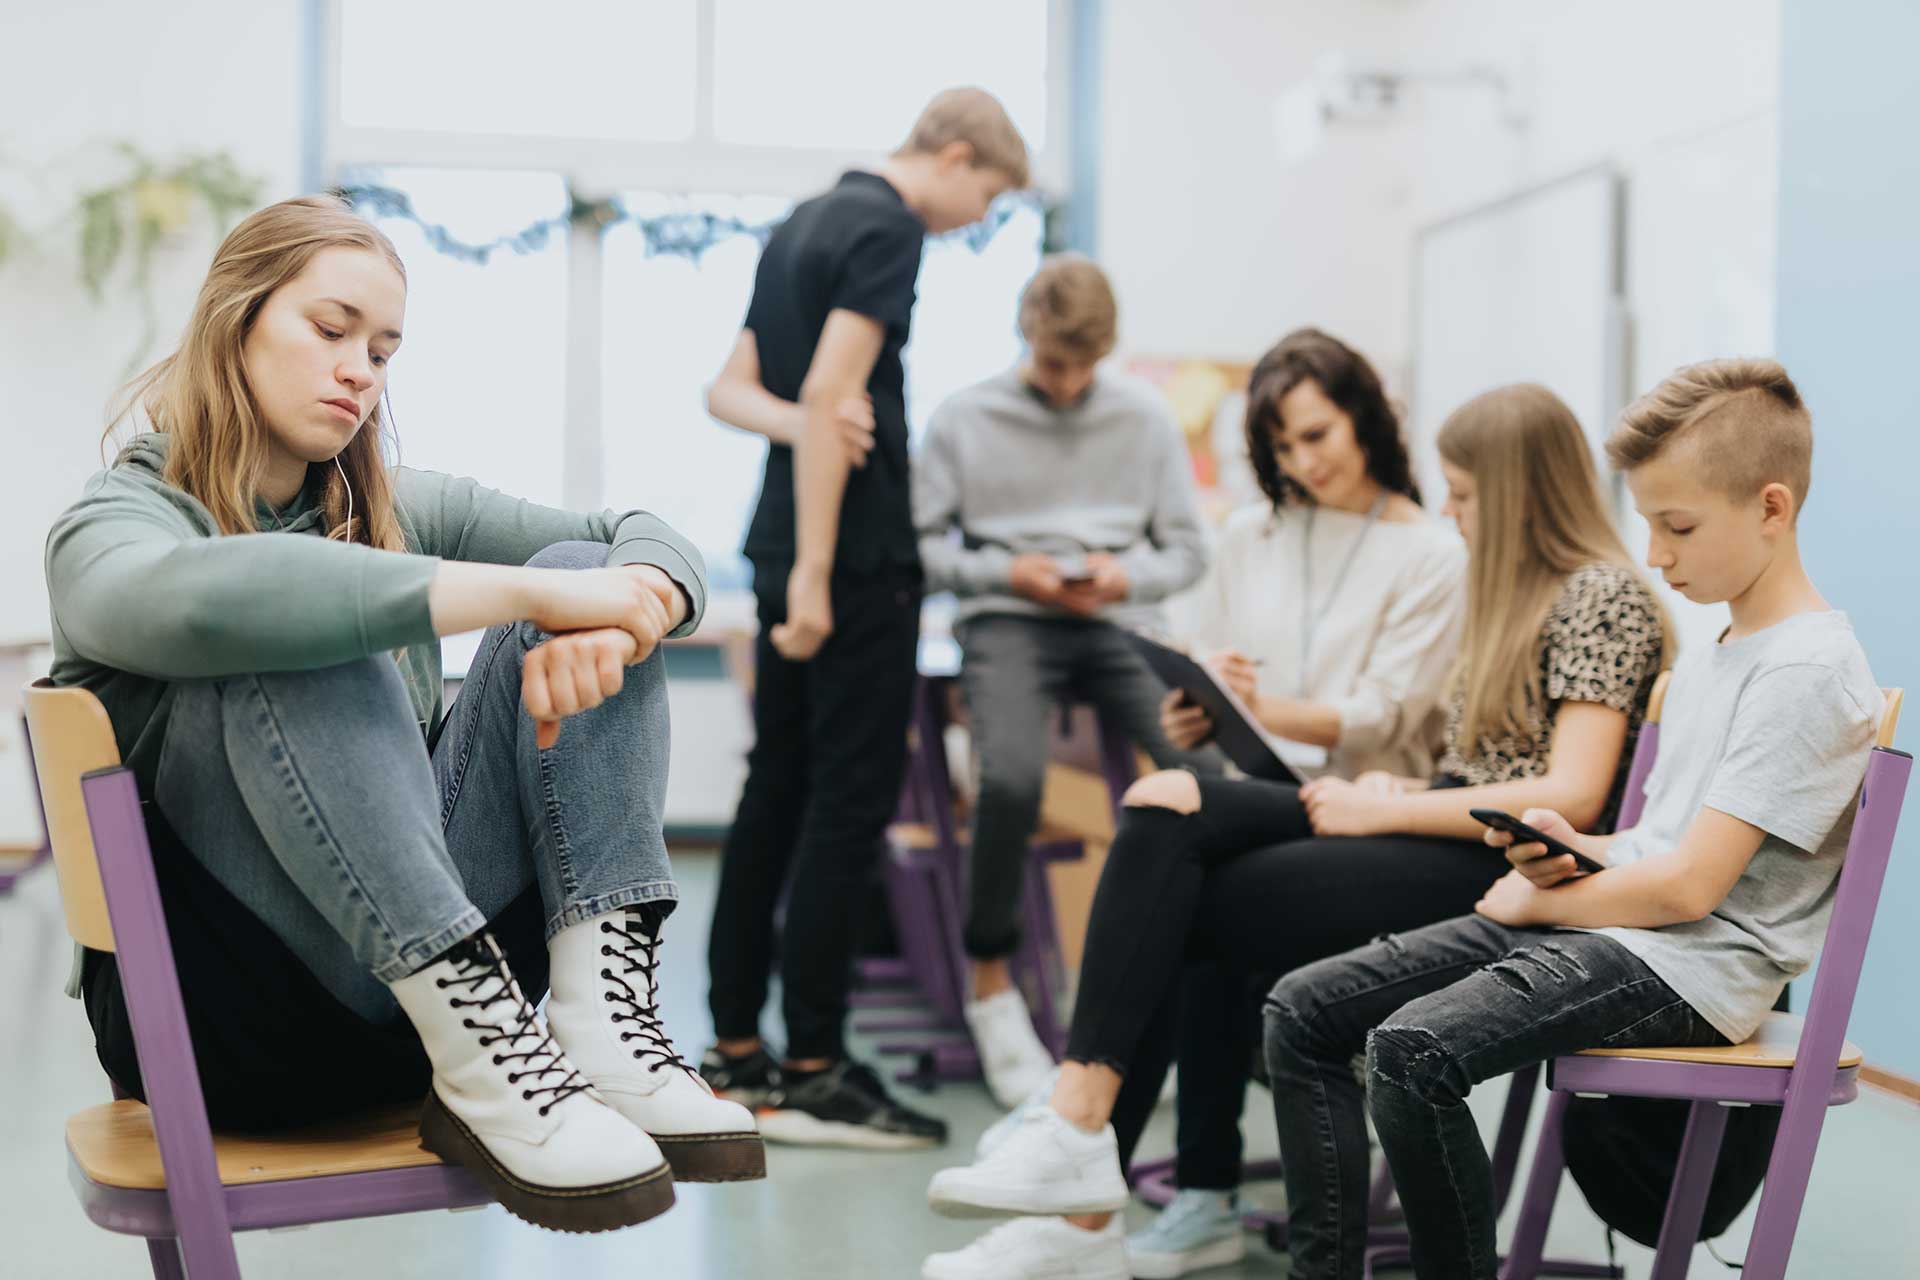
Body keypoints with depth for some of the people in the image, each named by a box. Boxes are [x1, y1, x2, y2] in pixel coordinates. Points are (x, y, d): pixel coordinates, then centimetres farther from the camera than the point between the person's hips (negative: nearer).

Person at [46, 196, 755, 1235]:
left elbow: (656, 552, 5)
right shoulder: (112, 528, -3)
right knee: (302, 645, -28)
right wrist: (535, 592, -31)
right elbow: (206, 602, -30)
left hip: (433, 975, 5)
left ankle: (605, 1018, -25)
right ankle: (479, 1065, -33)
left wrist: (604, 620, -20)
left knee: (583, 566, -9)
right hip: (236, 1014, -5)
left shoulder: (399, 511, 15)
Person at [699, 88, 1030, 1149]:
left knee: (778, 788, 11)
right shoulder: (886, 228, -11)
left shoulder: (805, 224, 18)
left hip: (789, 550, 9)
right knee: (850, 805, -5)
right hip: (856, 555, -9)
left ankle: (733, 1055, 16)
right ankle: (810, 1075, -1)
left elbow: (731, 389, 17)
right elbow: (831, 394, -20)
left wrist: (792, 424, -5)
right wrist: (814, 575, -22)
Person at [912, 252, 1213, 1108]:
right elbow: (920, 548, 6)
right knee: (1012, 776, -33)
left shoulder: (1145, 418, 14)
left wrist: (1129, 575, -6)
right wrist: (1008, 571, -9)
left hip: (1118, 623, 2)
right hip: (1008, 621, -2)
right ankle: (990, 981, -12)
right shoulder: (964, 420, 8)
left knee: (1204, 765, -27)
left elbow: (1187, 549, 14)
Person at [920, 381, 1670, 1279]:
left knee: (1162, 906, -18)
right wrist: (1402, 791, 4)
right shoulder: (1518, 590, 23)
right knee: (1168, 816, -15)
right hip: (1449, 837, 9)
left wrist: (1382, 810, -14)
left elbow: (1571, 798, -16)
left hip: (1500, 872, -9)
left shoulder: (1603, 596, -7)